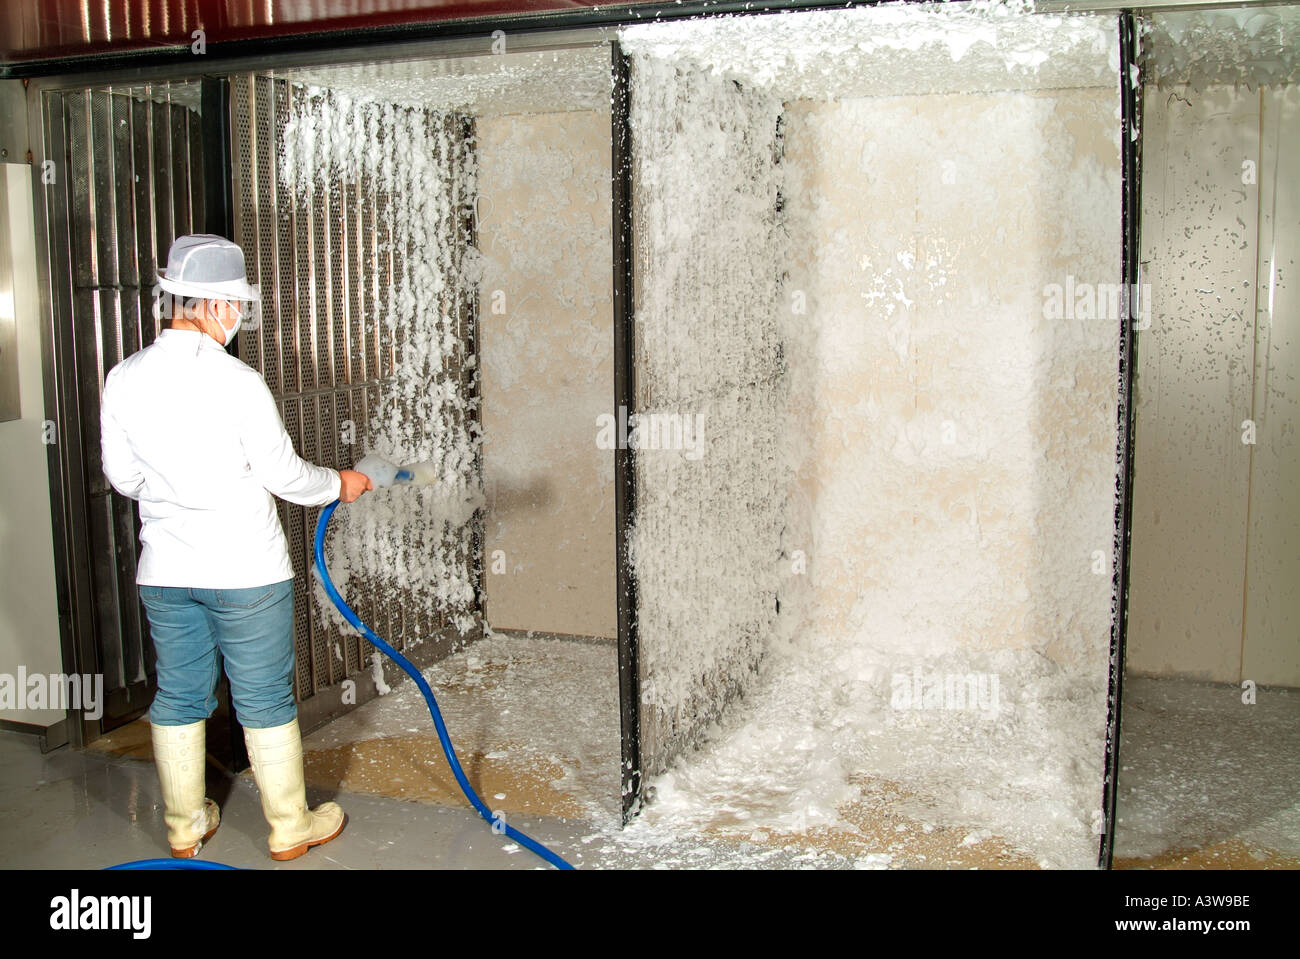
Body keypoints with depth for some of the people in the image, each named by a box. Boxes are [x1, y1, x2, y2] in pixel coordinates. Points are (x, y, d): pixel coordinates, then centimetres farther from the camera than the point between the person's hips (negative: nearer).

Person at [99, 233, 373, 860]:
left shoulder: (123, 378, -2)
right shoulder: (237, 381, -18)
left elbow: (122, 477, 6)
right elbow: (283, 475, -11)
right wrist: (339, 484, 7)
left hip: (163, 571, 5)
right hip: (245, 571, -5)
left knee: (179, 697, 16)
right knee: (265, 699, 8)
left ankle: (185, 826, 30)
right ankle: (289, 827, 21)